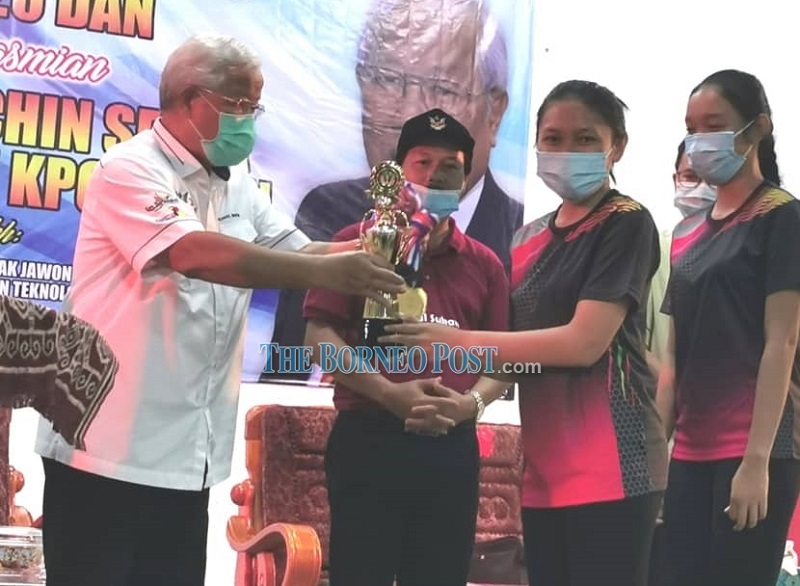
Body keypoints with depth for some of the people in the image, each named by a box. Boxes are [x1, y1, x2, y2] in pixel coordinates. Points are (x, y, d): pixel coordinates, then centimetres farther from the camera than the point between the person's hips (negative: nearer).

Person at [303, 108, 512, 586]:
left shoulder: (485, 264, 13)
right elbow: (319, 336, -3)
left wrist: (472, 403, -10)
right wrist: (389, 393, -14)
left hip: (452, 447, 3)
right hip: (367, 439, -3)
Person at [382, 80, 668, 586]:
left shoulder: (627, 223, -5)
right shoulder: (529, 238, 16)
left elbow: (584, 342, -15)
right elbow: (515, 346, 18)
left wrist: (456, 343, -14)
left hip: (608, 462, -7)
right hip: (544, 461, 7)